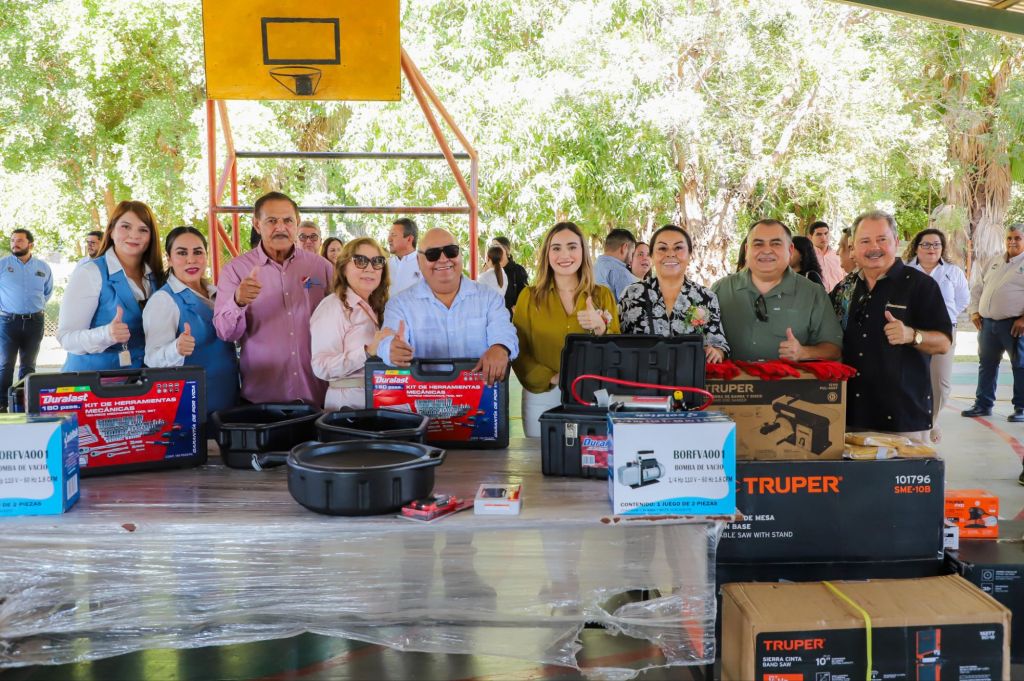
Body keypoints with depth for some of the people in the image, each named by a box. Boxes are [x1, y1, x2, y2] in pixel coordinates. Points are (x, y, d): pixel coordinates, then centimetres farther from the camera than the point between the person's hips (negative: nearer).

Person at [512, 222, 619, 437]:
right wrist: (551, 378, -15)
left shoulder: (603, 295, 5)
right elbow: (518, 352, 0)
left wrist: (600, 329, -15)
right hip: (542, 397, -1)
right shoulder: (529, 297, 3)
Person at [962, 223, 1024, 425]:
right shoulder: (994, 262, 17)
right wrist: (974, 311, 9)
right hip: (988, 323, 6)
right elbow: (978, 288, 21)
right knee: (986, 364, 12)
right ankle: (983, 404, 21)